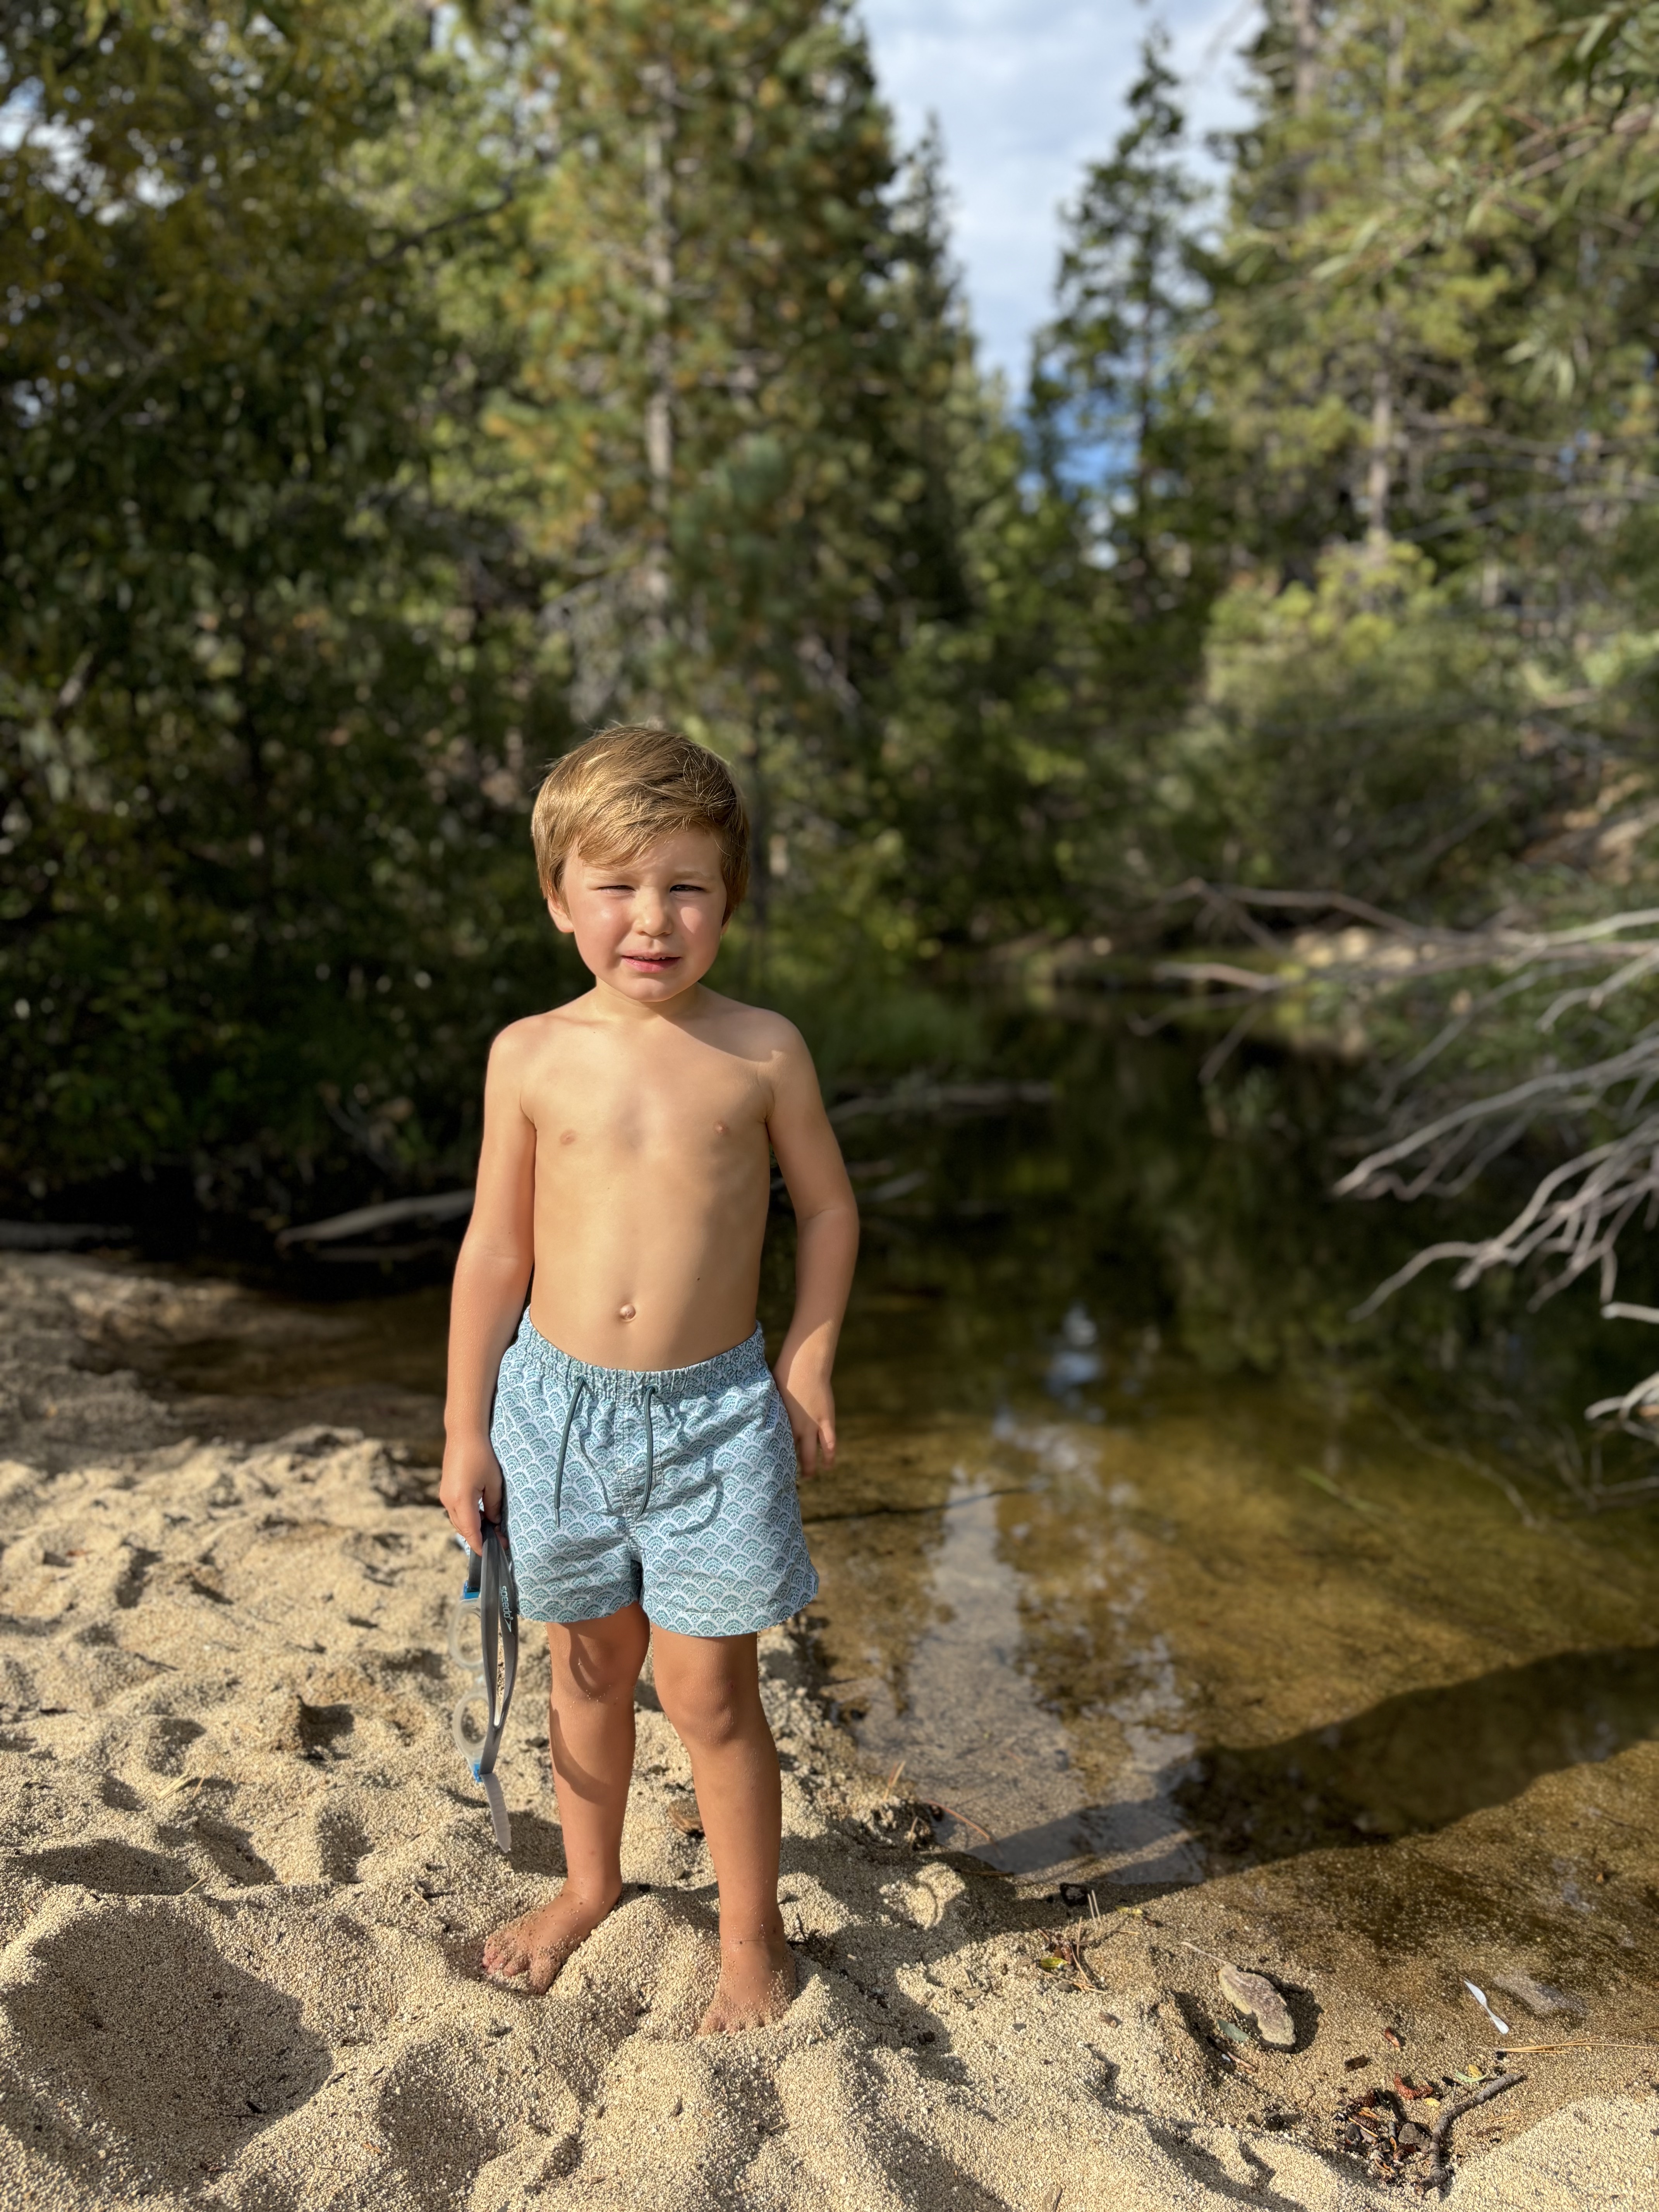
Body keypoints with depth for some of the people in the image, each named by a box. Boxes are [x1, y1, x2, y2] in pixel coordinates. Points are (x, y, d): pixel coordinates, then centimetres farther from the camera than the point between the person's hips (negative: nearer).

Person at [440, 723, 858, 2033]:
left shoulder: (763, 1052, -8)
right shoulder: (532, 1057, -4)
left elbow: (827, 1206, 5)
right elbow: (498, 1247, 2)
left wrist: (809, 1362, -3)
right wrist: (466, 1428, 4)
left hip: (714, 1411, -2)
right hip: (558, 1400, 2)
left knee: (708, 1689, 6)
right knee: (588, 1668, 19)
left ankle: (753, 1936, 30)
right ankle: (591, 1884, 45)